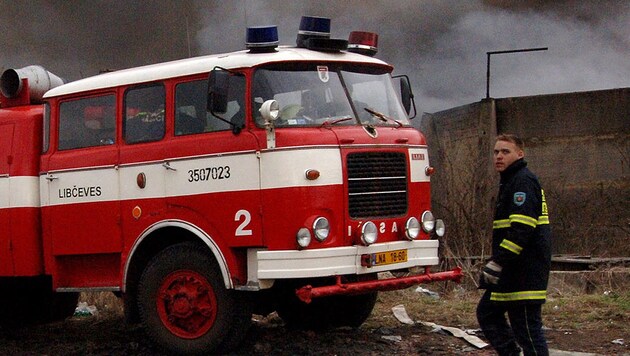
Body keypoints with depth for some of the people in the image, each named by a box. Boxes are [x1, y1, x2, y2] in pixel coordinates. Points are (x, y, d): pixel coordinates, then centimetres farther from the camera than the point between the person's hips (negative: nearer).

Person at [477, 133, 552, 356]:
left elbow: (521, 229, -24)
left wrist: (498, 262, -25)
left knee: (526, 325, -8)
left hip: (525, 273, -11)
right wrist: (497, 263, 26)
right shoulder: (510, 182, 20)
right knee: (487, 312, 15)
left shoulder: (523, 181, -13)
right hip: (512, 270, 11)